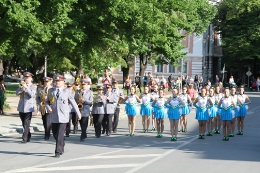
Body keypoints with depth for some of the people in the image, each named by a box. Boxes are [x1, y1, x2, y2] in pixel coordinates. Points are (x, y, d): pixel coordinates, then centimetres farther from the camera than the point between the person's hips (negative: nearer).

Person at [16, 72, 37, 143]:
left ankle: (25, 138, -11)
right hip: (21, 107, 5)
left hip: (28, 107, -5)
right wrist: (21, 87, -12)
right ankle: (28, 135, 29)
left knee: (26, 124, -10)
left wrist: (26, 87, -21)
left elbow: (32, 95, -16)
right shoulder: (22, 85, 13)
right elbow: (17, 93, 1)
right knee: (24, 124, 14)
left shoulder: (33, 86, 0)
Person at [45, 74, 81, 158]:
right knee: (55, 134, 11)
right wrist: (48, 107, -9)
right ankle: (62, 147, 36)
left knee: (60, 135, -9)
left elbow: (73, 103, 7)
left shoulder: (67, 91, 1)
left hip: (63, 117, -3)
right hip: (54, 116, 3)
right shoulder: (51, 91, 8)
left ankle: (58, 152, -3)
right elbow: (47, 101, 14)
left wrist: (78, 114, 11)